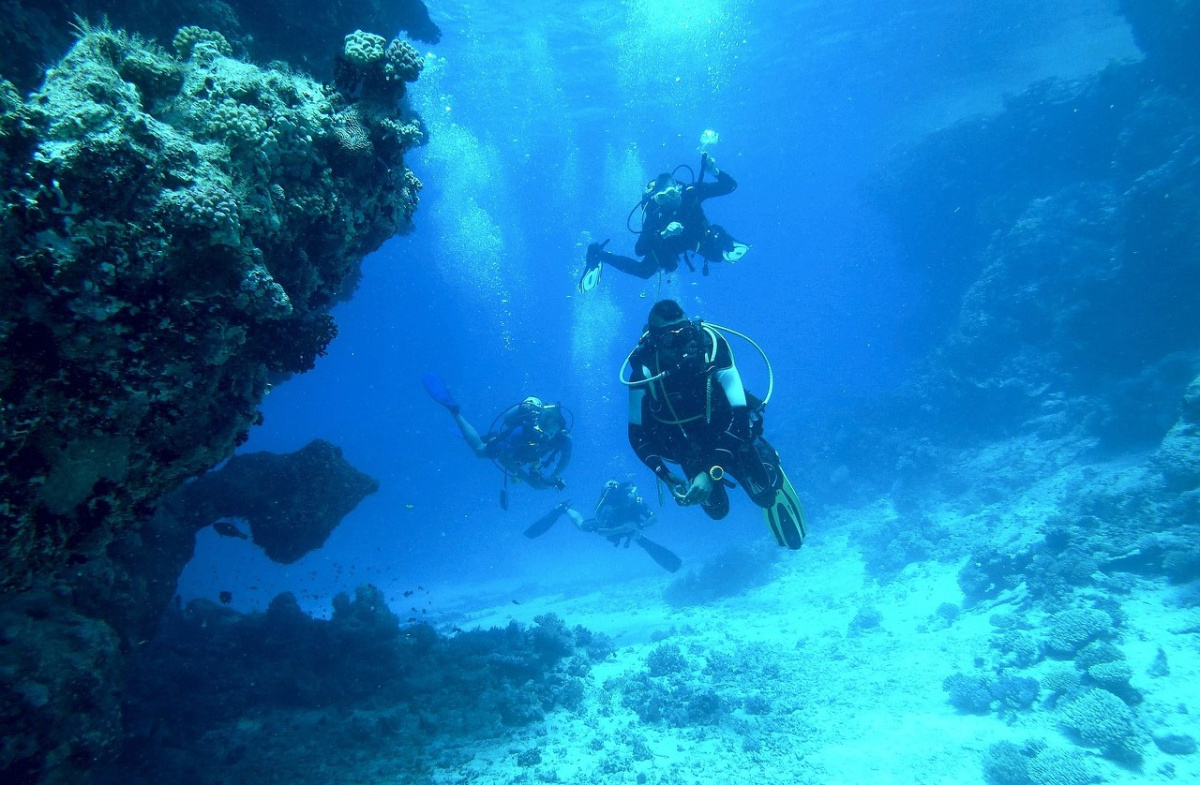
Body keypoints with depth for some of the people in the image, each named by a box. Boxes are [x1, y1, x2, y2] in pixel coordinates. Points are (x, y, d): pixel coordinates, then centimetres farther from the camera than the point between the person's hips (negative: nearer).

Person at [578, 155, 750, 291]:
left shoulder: (692, 192, -36)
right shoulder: (655, 213, -42)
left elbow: (730, 185, -32)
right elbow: (639, 249, -48)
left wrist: (714, 171, -52)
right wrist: (663, 234, -63)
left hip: (696, 236, 3)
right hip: (667, 242, -3)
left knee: (716, 255, -1)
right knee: (644, 270, 1)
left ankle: (723, 244, 39)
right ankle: (598, 254, 16)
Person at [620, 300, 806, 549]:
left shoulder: (710, 347, -31)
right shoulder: (643, 369, -26)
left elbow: (739, 416, -32)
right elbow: (637, 434, -16)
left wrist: (711, 472, -39)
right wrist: (665, 475, -29)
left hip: (729, 433, -1)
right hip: (690, 449, 1)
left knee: (764, 493, -1)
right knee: (717, 509, 9)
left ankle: (768, 463, 34)